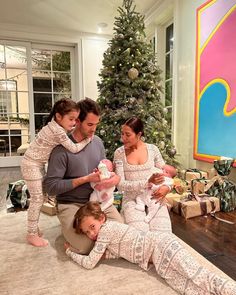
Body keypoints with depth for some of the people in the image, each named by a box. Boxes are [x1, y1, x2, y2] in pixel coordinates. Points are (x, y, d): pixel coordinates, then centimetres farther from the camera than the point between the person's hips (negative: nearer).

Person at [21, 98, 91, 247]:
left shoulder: (58, 125, 0)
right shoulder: (57, 131, -28)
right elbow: (74, 149, -25)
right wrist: (88, 139, -12)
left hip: (38, 163, 9)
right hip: (31, 165, -9)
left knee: (41, 197, 15)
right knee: (37, 199, -1)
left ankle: (34, 227, 31)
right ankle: (32, 234, 15)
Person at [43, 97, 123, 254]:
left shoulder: (97, 141, 3)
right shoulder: (62, 148, -16)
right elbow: (50, 186, -18)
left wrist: (115, 177, -12)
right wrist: (86, 179, -20)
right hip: (71, 205, -4)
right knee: (87, 246, -18)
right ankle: (69, 226, 14)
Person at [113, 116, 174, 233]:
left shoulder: (152, 149, 0)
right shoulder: (119, 153, -4)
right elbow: (120, 185, -10)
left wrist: (166, 187, -14)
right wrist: (148, 182, -20)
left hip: (153, 197, 1)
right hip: (132, 199, -1)